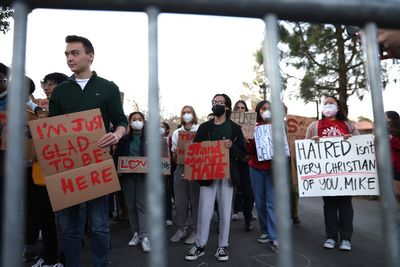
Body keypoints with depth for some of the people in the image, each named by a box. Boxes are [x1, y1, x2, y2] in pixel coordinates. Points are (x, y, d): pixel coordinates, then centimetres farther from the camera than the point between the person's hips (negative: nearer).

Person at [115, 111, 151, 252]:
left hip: (143, 174, -2)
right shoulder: (124, 138, 5)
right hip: (127, 174, 2)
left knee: (142, 205, -4)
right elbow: (118, 155, 4)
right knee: (130, 205, 8)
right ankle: (136, 233, 21)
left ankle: (145, 236, -1)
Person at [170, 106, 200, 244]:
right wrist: (175, 153, -7)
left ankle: (196, 231, 13)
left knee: (195, 200, 1)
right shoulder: (176, 132, 13)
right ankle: (181, 229, 21)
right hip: (181, 167, 4)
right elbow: (173, 152, 14)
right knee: (180, 200, 7)